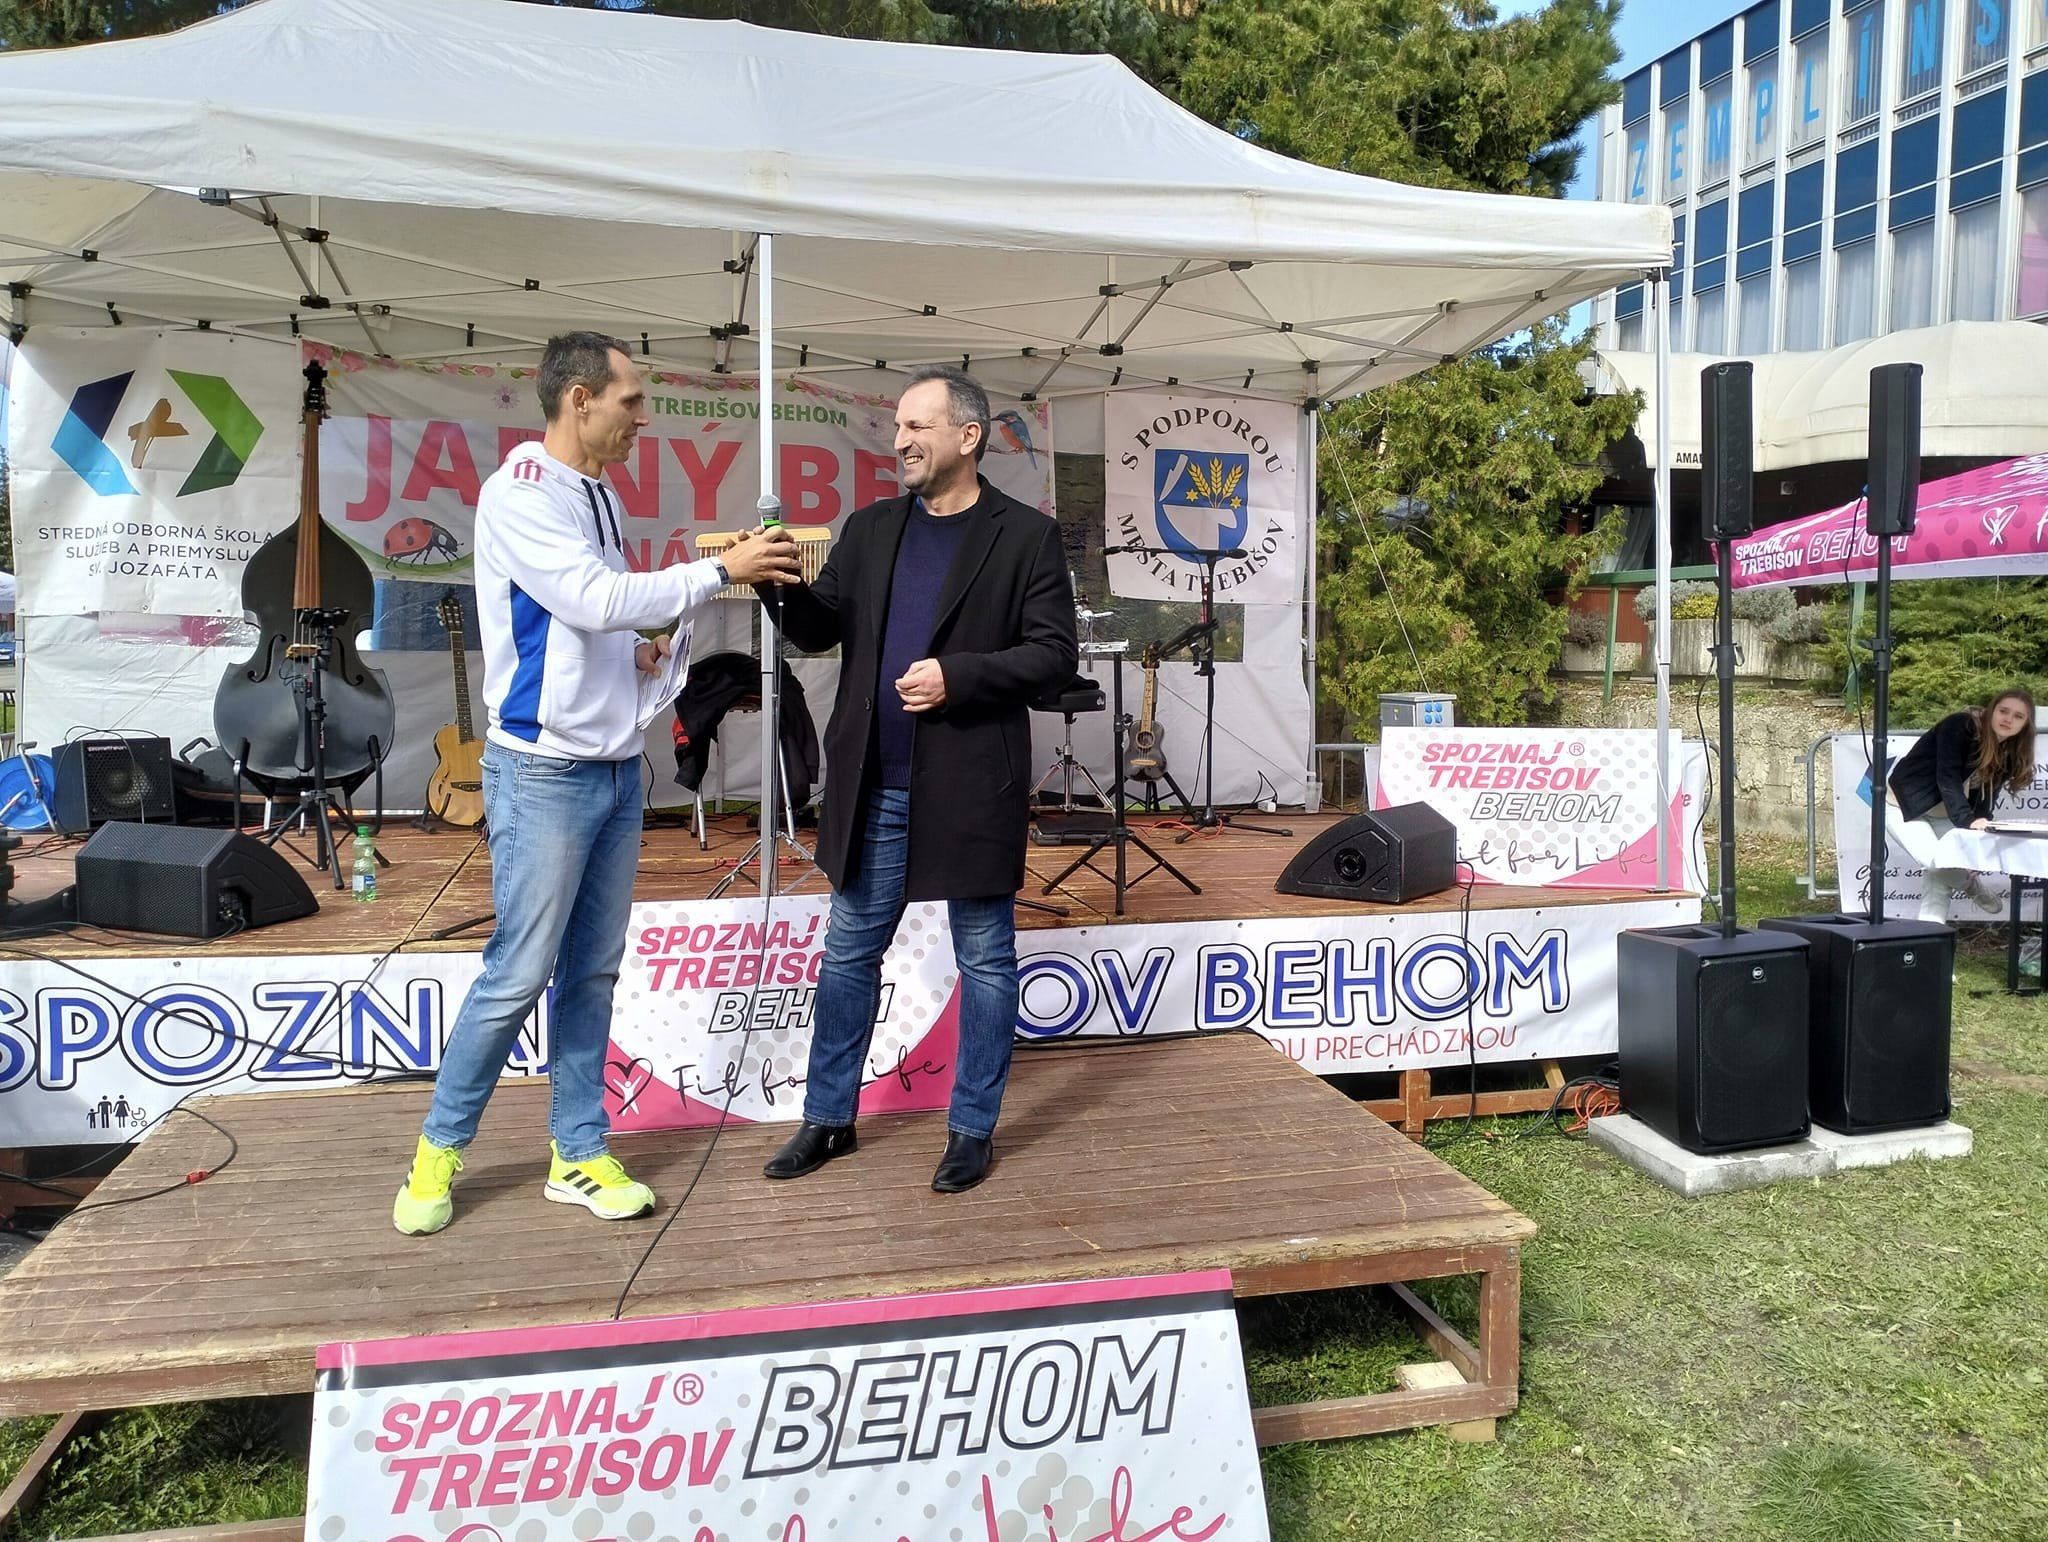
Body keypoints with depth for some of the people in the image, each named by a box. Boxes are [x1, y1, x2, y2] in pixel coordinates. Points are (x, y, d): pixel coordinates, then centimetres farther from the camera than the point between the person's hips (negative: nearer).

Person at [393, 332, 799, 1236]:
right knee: (519, 973, -2)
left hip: (617, 767, 8)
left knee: (593, 971, 11)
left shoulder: (599, 497, 14)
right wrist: (719, 572, -16)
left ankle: (577, 1153, 21)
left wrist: (639, 659, 3)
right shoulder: (518, 495, -11)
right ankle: (440, 1148, 18)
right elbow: (597, 600, -22)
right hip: (546, 772, -8)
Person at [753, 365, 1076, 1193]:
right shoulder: (870, 528, 10)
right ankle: (828, 1117, 28)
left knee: (984, 958, 7)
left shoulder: (1026, 535, -3)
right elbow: (820, 629, 9)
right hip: (874, 786, 5)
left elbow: (1055, 651, -7)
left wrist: (958, 675, -18)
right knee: (849, 952, 13)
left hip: (972, 785, -4)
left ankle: (973, 1128, 22)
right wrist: (783, 582, -11)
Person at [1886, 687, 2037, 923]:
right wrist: (1968, 819, -39)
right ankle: (1971, 885, 6)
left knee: (1941, 875, -4)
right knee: (1936, 863, -23)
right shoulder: (1960, 726, -22)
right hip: (1904, 806, -7)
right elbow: (1947, 778, -30)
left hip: (1943, 814, 7)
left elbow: (1986, 797, -3)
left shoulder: (2008, 753, 0)